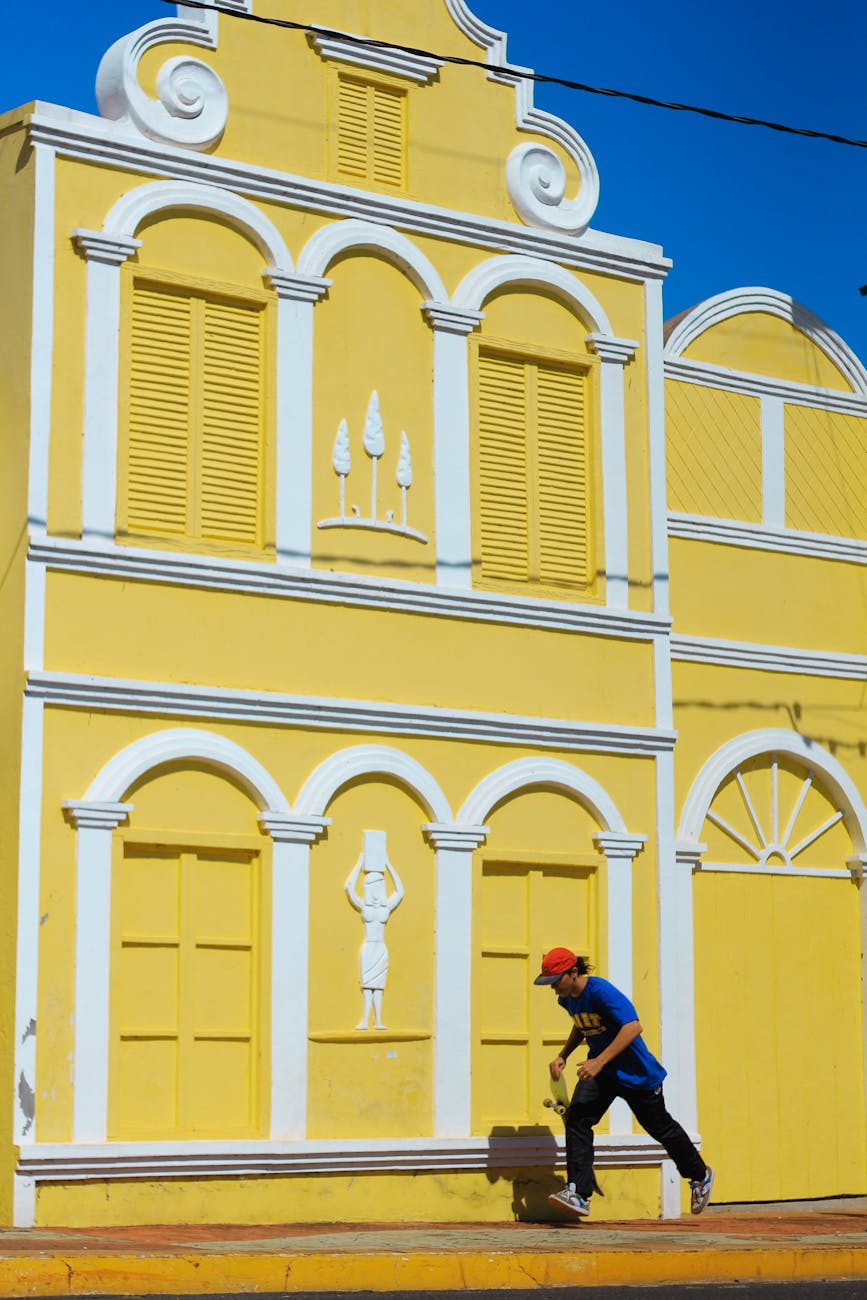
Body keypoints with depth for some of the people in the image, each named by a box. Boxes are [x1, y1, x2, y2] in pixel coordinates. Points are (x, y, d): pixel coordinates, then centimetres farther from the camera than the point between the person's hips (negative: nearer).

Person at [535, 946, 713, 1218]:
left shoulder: (600, 991, -28)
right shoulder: (567, 998, -1)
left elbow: (633, 1027, -36)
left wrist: (599, 1061, -40)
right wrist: (563, 1056, 7)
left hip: (636, 1073, -7)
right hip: (599, 1071, 7)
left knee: (660, 1127, 11)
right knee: (576, 1117, -16)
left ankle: (700, 1175, 37)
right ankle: (578, 1194, -20)